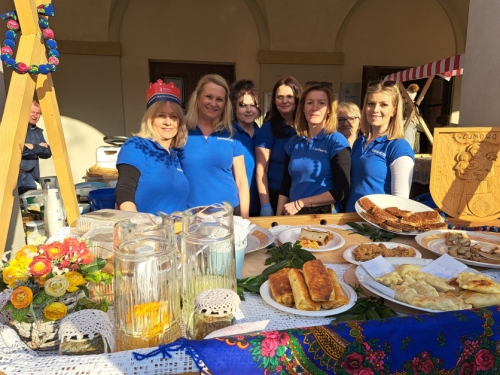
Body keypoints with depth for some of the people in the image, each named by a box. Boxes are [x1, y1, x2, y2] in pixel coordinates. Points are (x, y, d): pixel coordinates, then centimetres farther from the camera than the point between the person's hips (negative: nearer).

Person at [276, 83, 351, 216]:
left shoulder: (337, 142, -8)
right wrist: (278, 217, 0)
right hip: (293, 214, 4)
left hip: (324, 215, -3)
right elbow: (286, 185, 9)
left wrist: (300, 203, -13)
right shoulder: (293, 142, 6)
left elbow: (341, 191, -13)